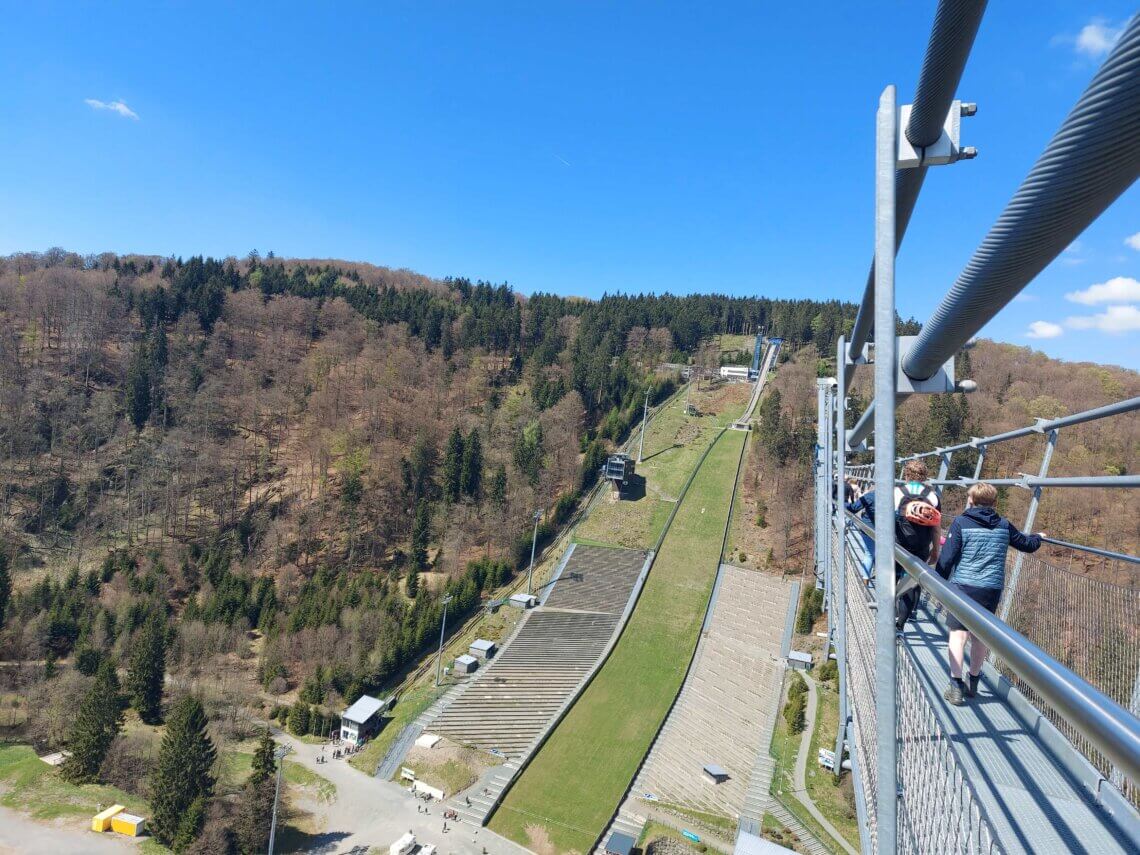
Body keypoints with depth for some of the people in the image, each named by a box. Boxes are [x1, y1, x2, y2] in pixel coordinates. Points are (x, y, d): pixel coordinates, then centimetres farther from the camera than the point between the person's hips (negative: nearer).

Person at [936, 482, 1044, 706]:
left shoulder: (961, 523, -5)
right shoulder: (1004, 525, 7)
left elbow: (947, 558, -8)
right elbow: (1027, 544, 24)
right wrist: (1039, 537, 47)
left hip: (963, 586, -4)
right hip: (992, 588, 4)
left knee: (958, 633, -2)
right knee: (979, 635, 15)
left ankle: (956, 685, -11)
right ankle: (972, 683, 28)